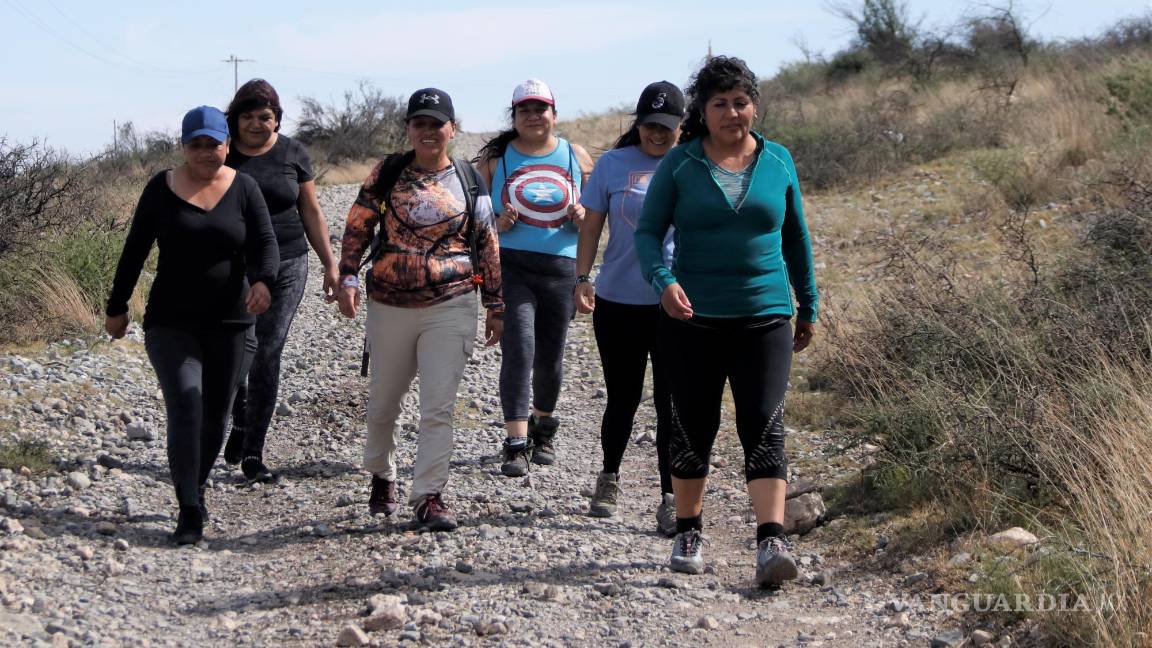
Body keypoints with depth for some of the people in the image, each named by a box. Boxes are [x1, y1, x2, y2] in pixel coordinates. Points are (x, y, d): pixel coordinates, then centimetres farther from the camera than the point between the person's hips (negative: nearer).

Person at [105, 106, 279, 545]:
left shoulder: (243, 189, 2)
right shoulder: (162, 188, 0)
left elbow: (265, 242, -5)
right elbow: (135, 250, 6)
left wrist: (262, 280, -26)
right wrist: (116, 307, 9)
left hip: (229, 322, 2)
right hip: (171, 323, -2)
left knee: (215, 415, 9)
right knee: (185, 405, -16)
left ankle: (196, 489, 33)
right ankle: (189, 513, -16)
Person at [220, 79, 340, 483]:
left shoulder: (292, 154, 7)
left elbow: (311, 212, 13)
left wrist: (330, 264, 10)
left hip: (285, 268, 0)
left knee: (267, 356, -4)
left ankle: (253, 453, 4)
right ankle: (240, 423, 26)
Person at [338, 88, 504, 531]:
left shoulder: (469, 180, 3)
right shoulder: (387, 174, 2)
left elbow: (487, 246, 7)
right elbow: (357, 228, 5)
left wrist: (494, 304, 8)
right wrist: (348, 278, -5)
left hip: (450, 307, -1)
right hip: (389, 306, 1)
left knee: (438, 408, -9)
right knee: (382, 402, 14)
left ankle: (429, 496, -4)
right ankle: (381, 475, 37)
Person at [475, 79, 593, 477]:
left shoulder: (576, 158, 9)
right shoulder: (495, 158, 5)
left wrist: (581, 216, -9)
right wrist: (498, 223, -13)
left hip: (560, 266, 2)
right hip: (510, 264, -2)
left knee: (550, 355, 12)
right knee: (518, 350, -15)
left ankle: (542, 428, 36)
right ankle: (516, 444, -16)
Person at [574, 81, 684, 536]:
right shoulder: (613, 165, 2)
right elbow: (591, 226, 6)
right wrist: (582, 279, -3)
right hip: (619, 302, 1)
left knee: (673, 404, -2)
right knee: (623, 398, 12)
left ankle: (670, 499, 4)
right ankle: (609, 478, 34)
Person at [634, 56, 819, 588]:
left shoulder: (777, 160, 6)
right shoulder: (680, 163, 0)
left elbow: (796, 237, 15)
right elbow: (648, 231, -2)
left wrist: (808, 306, 19)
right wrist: (663, 281, -21)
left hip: (764, 318, 1)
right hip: (693, 319, 0)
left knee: (764, 428, -10)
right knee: (693, 429, 8)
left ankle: (771, 544, -16)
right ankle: (688, 534, 24)